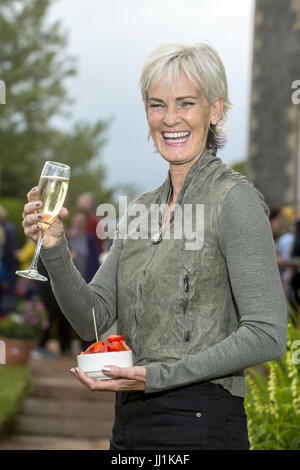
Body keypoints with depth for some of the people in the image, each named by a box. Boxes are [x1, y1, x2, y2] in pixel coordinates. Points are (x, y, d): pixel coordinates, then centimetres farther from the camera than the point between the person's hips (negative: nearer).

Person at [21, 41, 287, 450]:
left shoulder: (236, 200, -10)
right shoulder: (141, 209, 11)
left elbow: (267, 335, -16)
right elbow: (92, 319, 7)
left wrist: (156, 376, -19)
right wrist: (54, 247, -8)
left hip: (199, 427, -7)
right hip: (130, 424, 7)